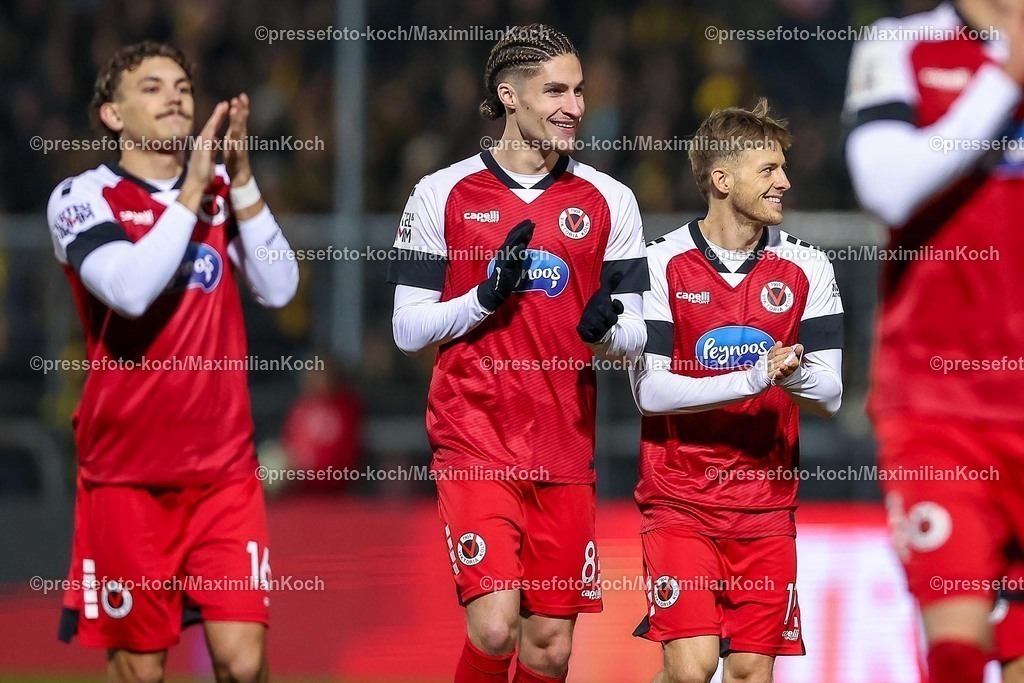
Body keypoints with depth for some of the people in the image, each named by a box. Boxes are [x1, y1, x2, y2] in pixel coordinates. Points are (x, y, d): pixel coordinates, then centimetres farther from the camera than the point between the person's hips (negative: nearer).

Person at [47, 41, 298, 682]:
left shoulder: (223, 189, 9)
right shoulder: (84, 197, -4)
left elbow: (278, 288, -5)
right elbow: (130, 290, -22)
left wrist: (240, 177, -11)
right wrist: (192, 191, -17)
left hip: (224, 469, 3)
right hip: (127, 474, -3)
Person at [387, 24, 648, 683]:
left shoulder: (610, 201, 7)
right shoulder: (442, 195, 1)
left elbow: (635, 334, 8)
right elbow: (408, 328, 1)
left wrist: (603, 331, -16)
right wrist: (485, 295, -16)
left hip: (565, 452, 3)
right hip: (473, 445, -3)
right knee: (495, 627, -17)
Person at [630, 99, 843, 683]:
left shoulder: (807, 269, 4)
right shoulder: (662, 263, -4)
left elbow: (829, 396, 1)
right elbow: (650, 390, -10)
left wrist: (794, 375, -23)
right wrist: (752, 378, -21)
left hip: (767, 507, 3)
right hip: (680, 503, -3)